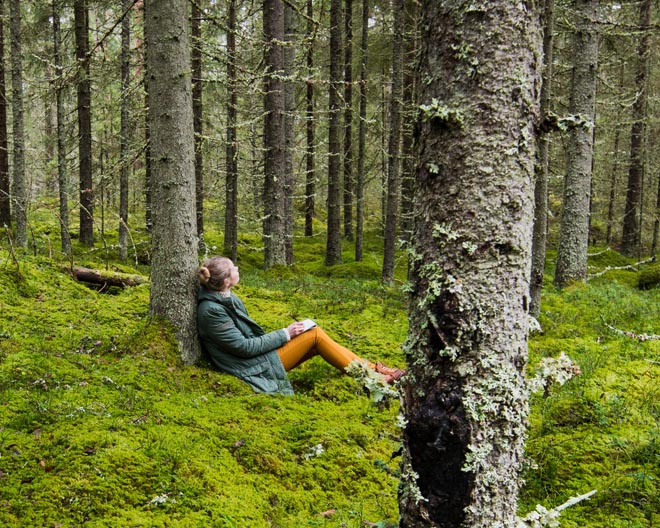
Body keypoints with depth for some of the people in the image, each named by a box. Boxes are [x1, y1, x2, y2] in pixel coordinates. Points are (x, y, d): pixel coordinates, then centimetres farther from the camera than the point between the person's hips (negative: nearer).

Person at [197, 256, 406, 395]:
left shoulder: (225, 298, 5)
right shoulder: (211, 311, -24)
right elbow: (244, 347, -22)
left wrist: (283, 334, 5)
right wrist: (284, 334, -13)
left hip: (258, 355, 9)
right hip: (254, 369, -9)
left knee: (314, 335, 0)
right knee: (315, 335, -10)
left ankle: (372, 371, 2)